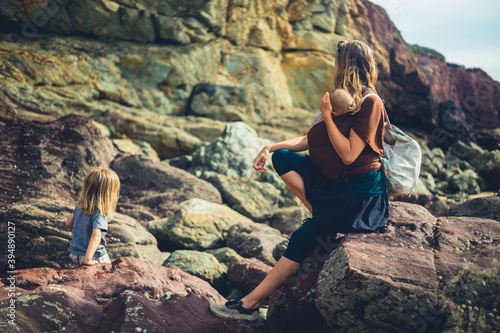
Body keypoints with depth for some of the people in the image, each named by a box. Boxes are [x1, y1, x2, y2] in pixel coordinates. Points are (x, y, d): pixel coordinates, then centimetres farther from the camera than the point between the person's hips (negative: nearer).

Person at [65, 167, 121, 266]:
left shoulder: (80, 205, -1)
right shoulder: (99, 213, -24)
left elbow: (68, 223, 13)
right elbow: (96, 236, -36)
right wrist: (88, 259, -36)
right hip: (95, 257, -7)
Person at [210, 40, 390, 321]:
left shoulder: (370, 103, -17)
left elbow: (348, 155, -23)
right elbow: (311, 140, 11)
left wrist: (327, 115, -18)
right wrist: (271, 148, 2)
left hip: (360, 196, -9)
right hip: (336, 179, 9)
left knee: (303, 238, -15)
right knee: (282, 158, -3)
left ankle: (250, 305, -9)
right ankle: (321, 215, -6)